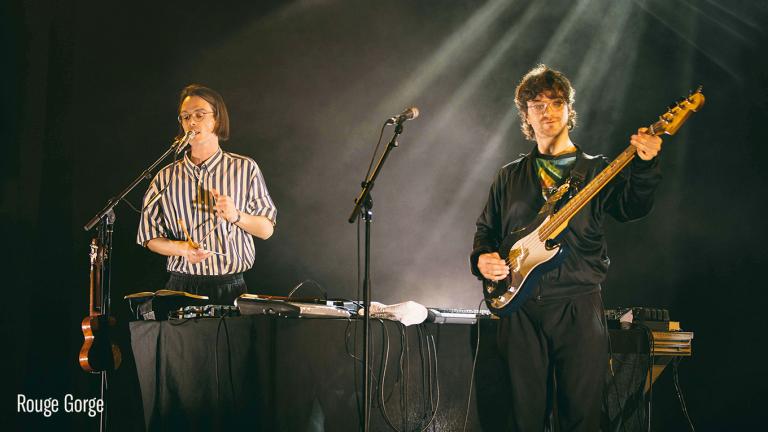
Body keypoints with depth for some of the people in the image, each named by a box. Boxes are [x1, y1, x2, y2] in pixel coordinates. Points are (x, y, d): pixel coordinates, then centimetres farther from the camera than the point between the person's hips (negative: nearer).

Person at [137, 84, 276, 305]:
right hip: (181, 287, 1)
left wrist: (236, 216, -10)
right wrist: (181, 248, -9)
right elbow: (150, 237, 10)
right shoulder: (166, 177, 9)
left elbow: (266, 229, 8)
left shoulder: (245, 168, 6)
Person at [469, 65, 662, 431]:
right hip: (520, 307, 2)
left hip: (579, 307, -2)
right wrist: (482, 258, -2)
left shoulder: (595, 171, 8)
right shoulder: (510, 177, 16)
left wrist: (645, 165, -29)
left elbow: (631, 207, -11)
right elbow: (486, 230, 20)